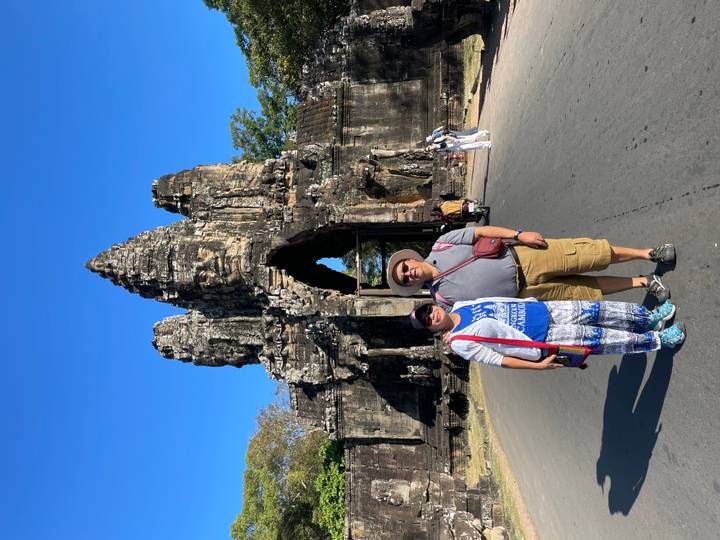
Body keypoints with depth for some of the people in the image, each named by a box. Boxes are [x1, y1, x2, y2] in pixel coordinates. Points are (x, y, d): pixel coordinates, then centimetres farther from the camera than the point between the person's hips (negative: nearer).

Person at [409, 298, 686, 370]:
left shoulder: (460, 305, 0)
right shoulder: (460, 343, -17)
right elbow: (497, 359, -15)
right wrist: (537, 366, -17)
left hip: (545, 309, 6)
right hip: (545, 340, -5)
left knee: (598, 311, 6)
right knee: (599, 339, -6)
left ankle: (650, 317, 32)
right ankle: (658, 339, 18)